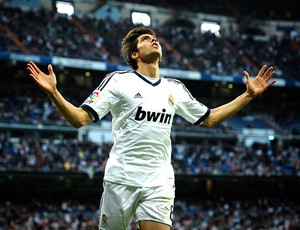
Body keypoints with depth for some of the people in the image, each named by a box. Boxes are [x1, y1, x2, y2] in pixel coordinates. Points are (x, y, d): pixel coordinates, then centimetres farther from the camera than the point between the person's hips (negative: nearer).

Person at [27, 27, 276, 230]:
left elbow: (209, 118, 23)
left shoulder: (175, 88, 14)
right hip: (122, 178, -3)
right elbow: (80, 119, -4)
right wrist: (53, 92, -20)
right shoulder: (118, 80, 1)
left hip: (160, 181, 3)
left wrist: (249, 95, 19)